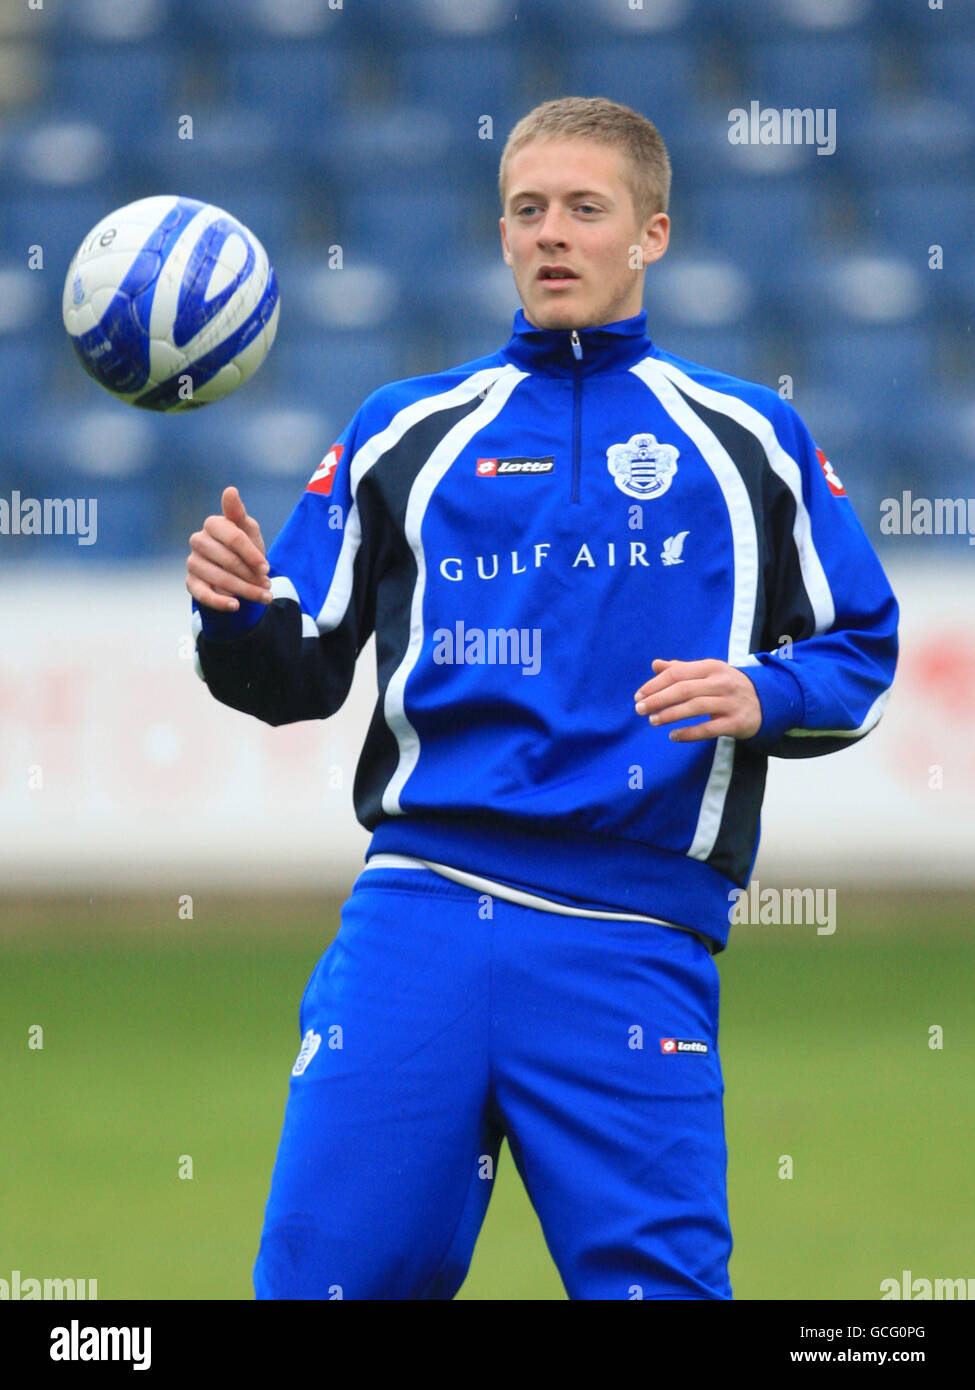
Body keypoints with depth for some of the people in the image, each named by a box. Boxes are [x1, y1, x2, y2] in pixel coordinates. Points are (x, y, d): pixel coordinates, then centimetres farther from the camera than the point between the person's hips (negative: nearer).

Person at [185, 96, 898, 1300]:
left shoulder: (748, 438, 13)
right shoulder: (405, 432, 15)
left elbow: (860, 655, 14)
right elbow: (304, 675, 16)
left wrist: (764, 696, -6)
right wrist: (238, 620, -6)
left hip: (633, 941, -1)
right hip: (418, 914, 1)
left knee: (655, 1281, -7)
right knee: (328, 1274, -6)